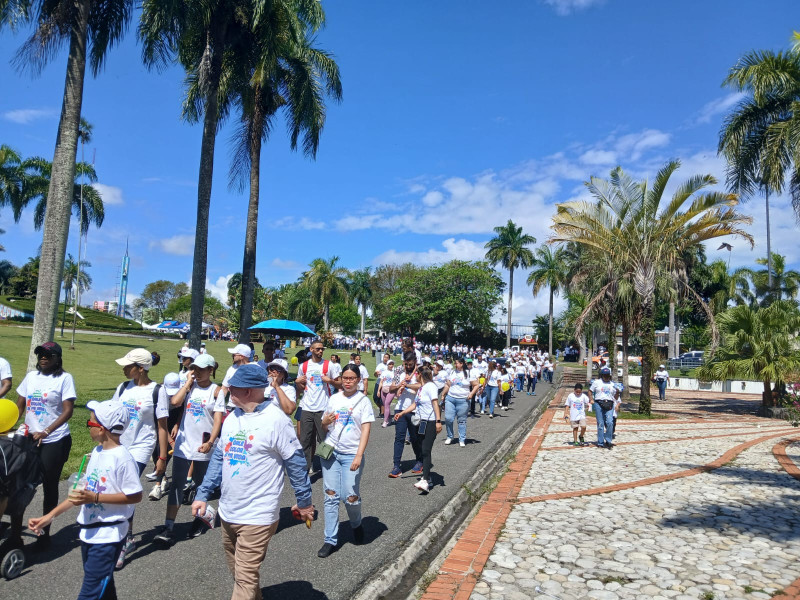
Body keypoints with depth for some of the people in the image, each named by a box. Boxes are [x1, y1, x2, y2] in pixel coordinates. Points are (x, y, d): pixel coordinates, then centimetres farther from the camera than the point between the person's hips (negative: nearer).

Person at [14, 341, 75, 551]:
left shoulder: (64, 378, -7)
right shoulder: (31, 376, 7)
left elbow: (67, 411, -12)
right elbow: (19, 406, 12)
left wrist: (46, 432, -21)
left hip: (54, 441, -4)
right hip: (29, 439, 4)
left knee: (49, 487, 7)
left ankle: (45, 534, 21)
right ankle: (15, 529, 22)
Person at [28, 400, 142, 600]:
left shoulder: (122, 457, -21)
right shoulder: (97, 452, 5)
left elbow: (135, 496, -20)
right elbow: (83, 491, 12)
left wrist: (95, 498, -23)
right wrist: (50, 516, 9)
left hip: (108, 536, -8)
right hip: (88, 532, 9)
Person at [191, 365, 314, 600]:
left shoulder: (276, 420, -18)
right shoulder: (232, 417, 5)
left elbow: (296, 462, -12)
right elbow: (219, 457, 13)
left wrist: (304, 501, -5)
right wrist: (203, 494, 8)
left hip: (257, 516, -7)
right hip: (227, 512, 8)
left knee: (245, 578, -1)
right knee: (238, 572, 22)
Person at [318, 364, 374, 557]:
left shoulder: (363, 400, -2)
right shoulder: (334, 398, 8)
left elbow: (365, 430, -8)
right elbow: (324, 425, 18)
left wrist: (359, 456, -18)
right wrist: (325, 422, -7)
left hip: (352, 454, -3)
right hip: (331, 452, 3)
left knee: (350, 496, -6)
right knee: (331, 496, 3)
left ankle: (356, 525, 26)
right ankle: (330, 540, 14)